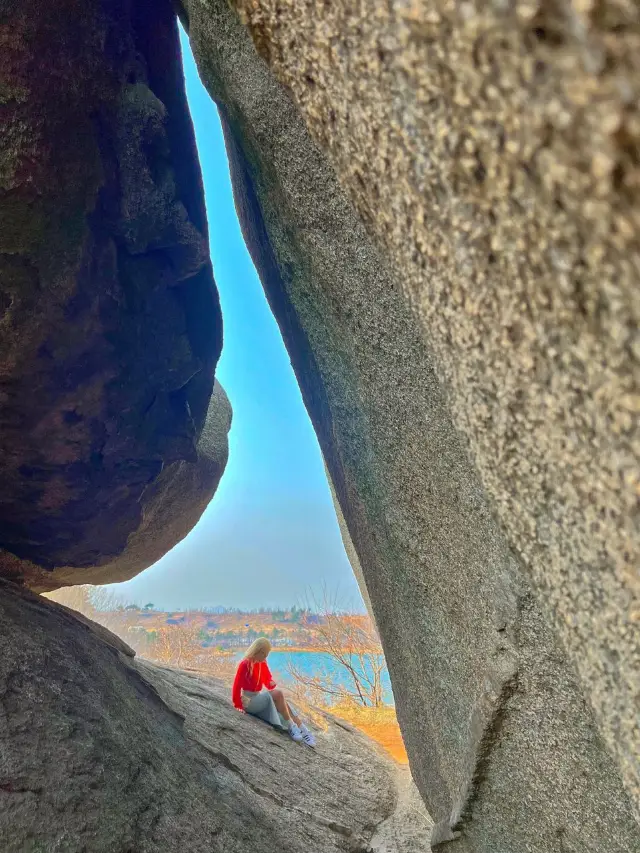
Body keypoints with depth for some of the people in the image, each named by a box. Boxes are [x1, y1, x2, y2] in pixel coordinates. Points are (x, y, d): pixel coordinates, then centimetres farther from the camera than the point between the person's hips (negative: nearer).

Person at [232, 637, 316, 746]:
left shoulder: (262, 663, 5)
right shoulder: (245, 664, -18)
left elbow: (267, 680, 9)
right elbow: (237, 687, -16)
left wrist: (271, 683, -13)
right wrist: (238, 706, -15)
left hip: (258, 698, 7)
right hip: (249, 701, -7)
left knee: (284, 703, -17)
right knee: (277, 693, -28)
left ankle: (303, 731, -20)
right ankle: (291, 727, -23)